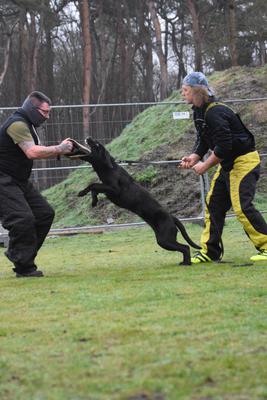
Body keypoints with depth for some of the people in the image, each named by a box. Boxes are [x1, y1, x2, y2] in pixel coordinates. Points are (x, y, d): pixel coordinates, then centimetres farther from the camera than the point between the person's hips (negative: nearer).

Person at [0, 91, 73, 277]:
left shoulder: (27, 125, 16)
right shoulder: (17, 124, -19)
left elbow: (36, 151, 13)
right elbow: (32, 152, -29)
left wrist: (61, 149, -1)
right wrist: (59, 149, -19)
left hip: (19, 181, 11)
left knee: (45, 213, 10)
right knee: (23, 219, -20)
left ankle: (18, 254, 18)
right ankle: (24, 268, -11)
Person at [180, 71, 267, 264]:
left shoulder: (215, 112, -24)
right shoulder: (199, 112, 7)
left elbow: (224, 145, -28)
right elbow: (203, 140, 12)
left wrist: (205, 165, -20)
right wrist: (194, 157, -6)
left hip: (244, 161, -10)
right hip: (227, 163, 10)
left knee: (242, 207, -15)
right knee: (214, 205, 7)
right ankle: (210, 251, 12)